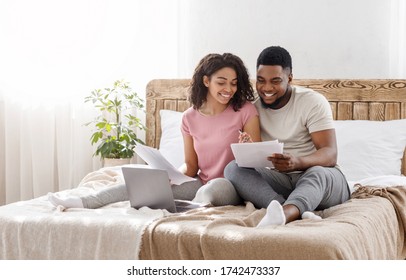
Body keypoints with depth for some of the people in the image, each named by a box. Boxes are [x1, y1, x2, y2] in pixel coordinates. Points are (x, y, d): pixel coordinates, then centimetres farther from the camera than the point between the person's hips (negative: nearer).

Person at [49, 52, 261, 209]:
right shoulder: (190, 118, 4)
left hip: (232, 187, -3)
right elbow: (190, 166, 7)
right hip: (202, 184, 4)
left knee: (214, 187, -39)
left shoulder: (245, 111, -6)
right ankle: (84, 202, -20)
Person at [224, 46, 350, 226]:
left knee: (318, 173, -38)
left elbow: (330, 154, -16)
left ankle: (283, 213, -71)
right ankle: (300, 213, -45)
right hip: (279, 181, 3)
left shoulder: (313, 102, -6)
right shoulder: (253, 108, 7)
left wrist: (297, 162, -37)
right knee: (233, 168, -23)